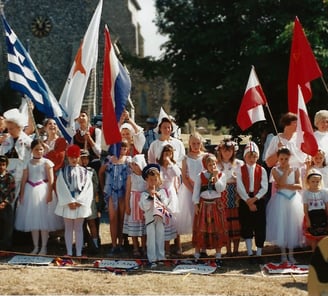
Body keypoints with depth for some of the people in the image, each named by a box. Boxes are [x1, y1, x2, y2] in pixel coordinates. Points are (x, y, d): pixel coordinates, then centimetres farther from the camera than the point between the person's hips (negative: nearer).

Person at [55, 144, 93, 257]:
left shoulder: (85, 172, 7)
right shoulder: (63, 171, 5)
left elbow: (88, 188, 0)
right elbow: (61, 188, -4)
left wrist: (79, 201, -10)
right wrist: (70, 201, -12)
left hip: (81, 203, 0)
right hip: (67, 203, 0)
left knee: (78, 228, 3)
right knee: (68, 228, 5)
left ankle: (79, 253, 5)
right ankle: (69, 252, 9)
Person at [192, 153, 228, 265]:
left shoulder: (221, 175, 2)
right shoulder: (201, 176, 2)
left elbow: (220, 189, -11)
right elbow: (196, 190, 3)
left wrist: (215, 177, -16)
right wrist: (196, 204, -4)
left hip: (216, 205, 0)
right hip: (203, 204, 0)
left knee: (217, 230, 3)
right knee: (200, 230, 4)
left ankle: (218, 256, 11)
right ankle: (197, 255, 13)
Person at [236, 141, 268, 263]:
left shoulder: (262, 170, 4)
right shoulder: (240, 170, 2)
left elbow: (264, 188, -3)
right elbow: (240, 188, -6)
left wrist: (254, 199, -15)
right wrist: (248, 201, -14)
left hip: (259, 200, 0)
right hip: (244, 201, 0)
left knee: (260, 227, 0)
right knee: (246, 227, 3)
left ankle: (259, 253, 9)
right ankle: (250, 253, 12)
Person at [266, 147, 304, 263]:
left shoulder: (295, 169, 3)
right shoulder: (275, 170, -2)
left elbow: (299, 186, -8)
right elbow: (281, 183, -17)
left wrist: (285, 186, -15)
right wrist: (286, 170, -14)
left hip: (294, 200, 2)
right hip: (280, 201, -2)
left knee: (293, 226, 4)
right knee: (281, 225, 0)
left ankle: (291, 254, 15)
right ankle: (283, 254, 11)